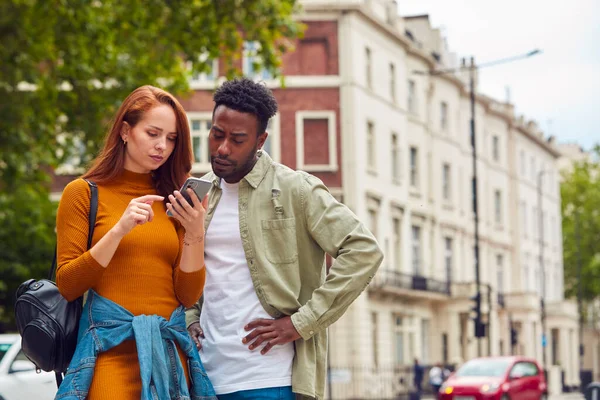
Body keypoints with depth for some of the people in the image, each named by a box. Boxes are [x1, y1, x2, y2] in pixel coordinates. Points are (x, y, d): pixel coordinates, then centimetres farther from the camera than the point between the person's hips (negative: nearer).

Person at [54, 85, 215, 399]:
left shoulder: (172, 202, 11)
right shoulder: (83, 193, 3)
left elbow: (188, 297, 5)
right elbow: (67, 286, -4)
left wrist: (195, 233, -9)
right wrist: (119, 230, -13)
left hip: (170, 350, 4)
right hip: (112, 349, -3)